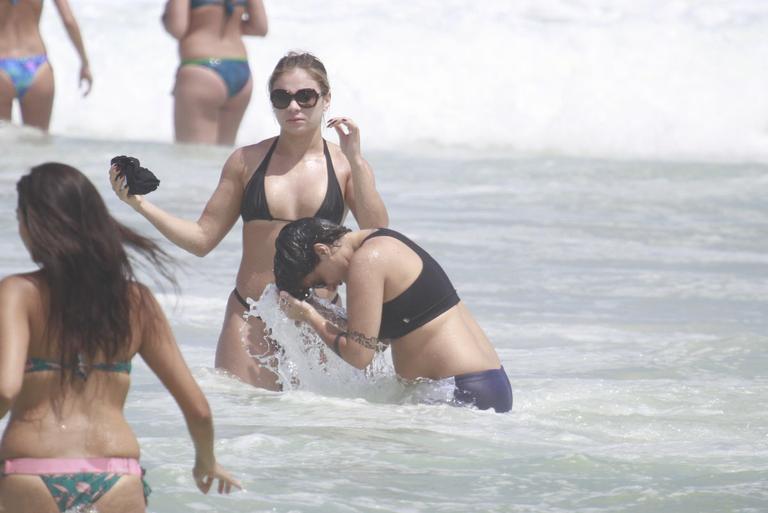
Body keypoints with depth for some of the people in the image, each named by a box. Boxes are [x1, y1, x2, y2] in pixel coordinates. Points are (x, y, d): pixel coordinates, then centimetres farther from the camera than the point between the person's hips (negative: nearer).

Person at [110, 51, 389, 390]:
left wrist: (356, 161, -16)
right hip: (251, 318, 1)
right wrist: (141, 204, -3)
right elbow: (203, 238, 8)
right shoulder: (247, 161, 6)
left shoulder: (344, 167, 2)